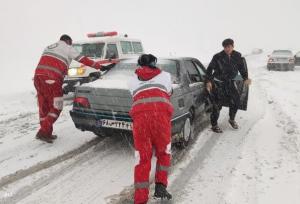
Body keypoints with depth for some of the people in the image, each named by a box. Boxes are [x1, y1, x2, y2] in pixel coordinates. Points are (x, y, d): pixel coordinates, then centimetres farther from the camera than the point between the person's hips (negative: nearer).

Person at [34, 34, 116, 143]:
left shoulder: (48, 47, 29)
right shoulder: (67, 48, 9)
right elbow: (84, 60, 5)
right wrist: (100, 67, 9)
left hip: (38, 74, 7)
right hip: (51, 78, -7)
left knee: (44, 106, 15)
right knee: (56, 107, 2)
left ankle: (46, 133, 21)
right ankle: (43, 132, -4)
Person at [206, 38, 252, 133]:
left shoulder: (237, 56, -1)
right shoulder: (218, 57, -14)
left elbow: (242, 68, 7)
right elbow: (210, 69, -9)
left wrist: (245, 78, -6)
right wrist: (208, 81, -17)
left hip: (230, 82, 5)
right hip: (218, 83, -5)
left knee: (235, 101, 7)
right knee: (218, 104, -6)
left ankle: (232, 119, 33)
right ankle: (214, 125, 8)